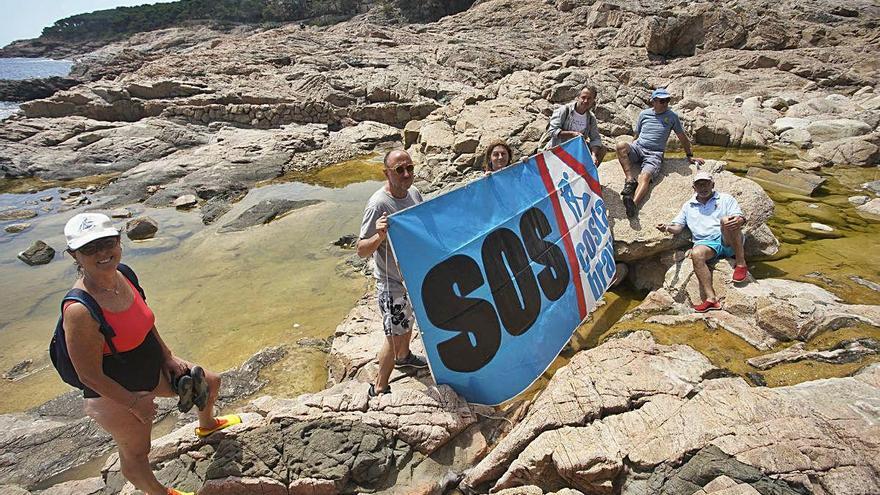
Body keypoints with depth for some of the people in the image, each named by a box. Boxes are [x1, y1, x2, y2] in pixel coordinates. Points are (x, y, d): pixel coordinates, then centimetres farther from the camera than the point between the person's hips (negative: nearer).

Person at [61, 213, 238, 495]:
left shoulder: (122, 276, -12)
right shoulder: (79, 311, -35)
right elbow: (90, 376, -26)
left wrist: (168, 358, 4)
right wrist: (135, 402, -16)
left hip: (152, 369, 8)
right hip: (115, 395, -8)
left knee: (210, 382, 23)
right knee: (135, 453, 17)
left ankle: (206, 425, 56)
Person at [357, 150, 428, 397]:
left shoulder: (413, 192, -4)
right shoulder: (378, 204, -28)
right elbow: (361, 250, -27)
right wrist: (380, 236, -44)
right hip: (392, 282, -7)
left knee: (408, 321, 28)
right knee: (395, 335, 2)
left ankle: (403, 356, 55)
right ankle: (379, 389, 20)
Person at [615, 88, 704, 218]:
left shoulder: (672, 116, 11)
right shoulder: (644, 114, 13)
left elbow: (683, 138, 20)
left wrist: (690, 156, 24)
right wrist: (631, 151, 16)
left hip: (655, 154, -2)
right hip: (637, 148, 2)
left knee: (646, 176, -33)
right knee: (621, 146, -33)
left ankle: (634, 203, -59)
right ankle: (630, 180, -36)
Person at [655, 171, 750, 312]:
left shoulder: (726, 199, 17)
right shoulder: (688, 206, 25)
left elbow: (741, 218, 4)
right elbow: (678, 226, 18)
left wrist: (738, 220, -23)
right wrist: (667, 228, -7)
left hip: (728, 242, -1)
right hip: (706, 243, 2)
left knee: (726, 221, -34)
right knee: (696, 254, -35)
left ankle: (741, 263, -23)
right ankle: (711, 299, -39)